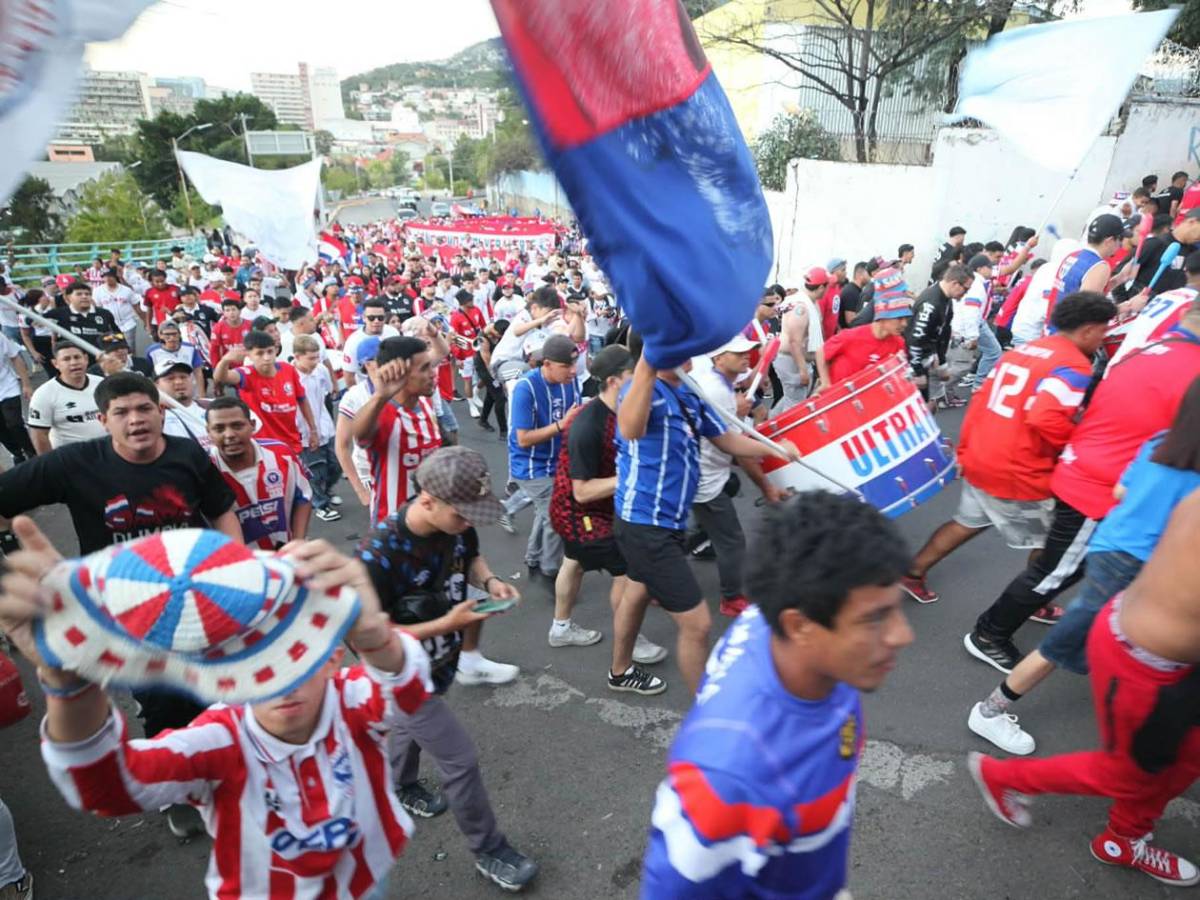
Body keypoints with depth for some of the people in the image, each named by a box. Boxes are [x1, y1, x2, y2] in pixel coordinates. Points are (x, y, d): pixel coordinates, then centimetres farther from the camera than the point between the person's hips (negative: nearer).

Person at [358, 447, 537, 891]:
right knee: (461, 759, 0)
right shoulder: (378, 556, -37)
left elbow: (471, 557, 4)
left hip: (440, 661, 7)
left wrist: (489, 580, -18)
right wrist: (447, 624, -33)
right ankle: (488, 850, 25)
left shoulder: (454, 522, -18)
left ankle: (401, 787, 62)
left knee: (415, 723, 32)